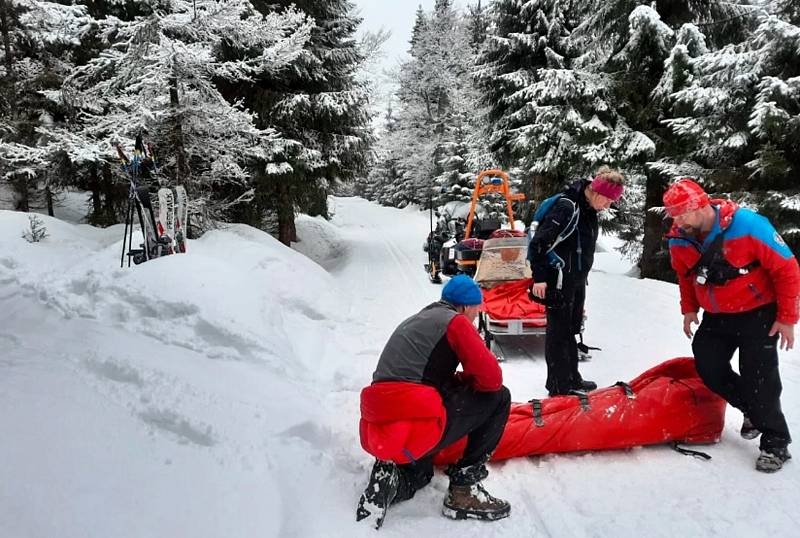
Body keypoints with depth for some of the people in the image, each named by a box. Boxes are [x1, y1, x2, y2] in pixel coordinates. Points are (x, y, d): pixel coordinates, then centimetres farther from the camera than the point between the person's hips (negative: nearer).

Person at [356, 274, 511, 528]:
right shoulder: (455, 321, 0)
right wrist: (463, 379, 15)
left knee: (419, 473, 39)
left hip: (376, 432, 9)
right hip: (416, 428, -8)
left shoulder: (414, 321, 24)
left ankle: (391, 476, 5)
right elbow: (492, 378, -4)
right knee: (499, 398, 9)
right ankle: (464, 488, 7)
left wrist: (454, 381, 26)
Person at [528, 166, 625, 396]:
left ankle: (572, 380, 32)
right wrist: (539, 278, -22)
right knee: (558, 332, 0)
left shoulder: (588, 209, 7)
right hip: (559, 282, -9)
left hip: (576, 280, 9)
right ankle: (558, 388, 10)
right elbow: (539, 242, -23)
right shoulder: (567, 207, -22)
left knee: (571, 330, 18)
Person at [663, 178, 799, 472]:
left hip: (758, 314, -5)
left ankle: (776, 443, 10)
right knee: (707, 368, 1)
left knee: (758, 378, -8)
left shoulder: (747, 225, -26)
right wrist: (689, 309, 7)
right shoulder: (679, 240, -10)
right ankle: (754, 410, 25)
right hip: (716, 317, 6)